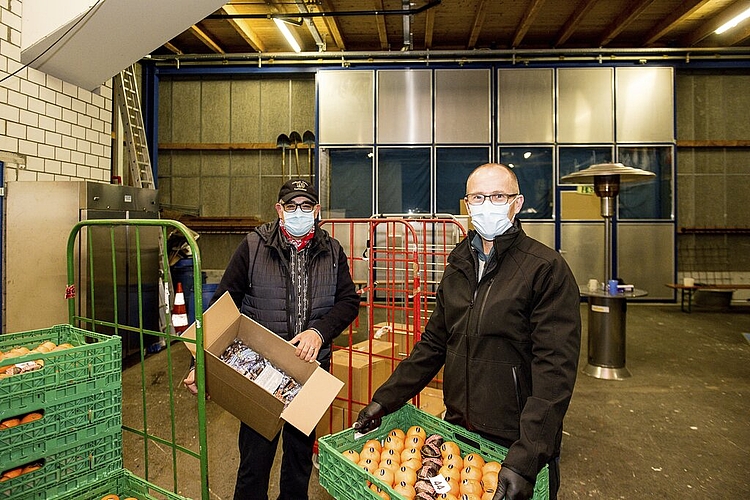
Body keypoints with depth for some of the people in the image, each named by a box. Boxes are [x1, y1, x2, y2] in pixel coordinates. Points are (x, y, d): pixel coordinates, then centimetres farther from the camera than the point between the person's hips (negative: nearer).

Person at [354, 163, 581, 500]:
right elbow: (433, 343, 8)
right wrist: (385, 399, 3)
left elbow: (555, 369, -20)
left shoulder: (547, 269, -15)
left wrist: (525, 459, -26)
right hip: (457, 431, 6)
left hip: (517, 444, -5)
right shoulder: (458, 267, 5)